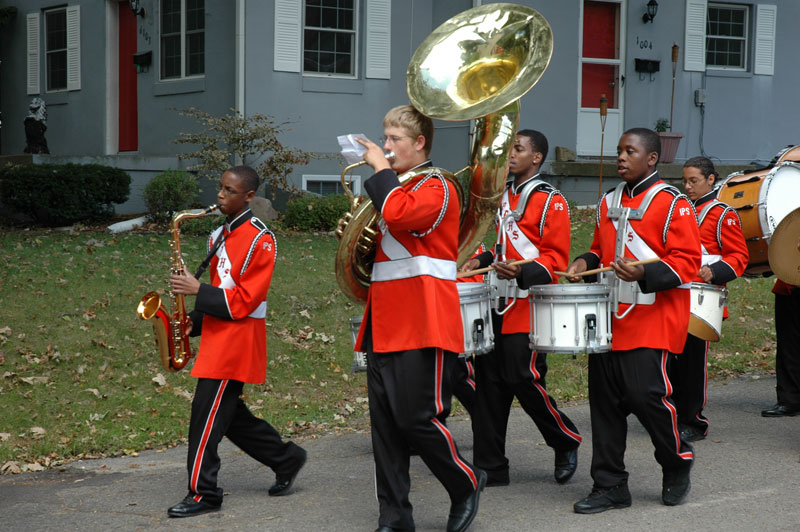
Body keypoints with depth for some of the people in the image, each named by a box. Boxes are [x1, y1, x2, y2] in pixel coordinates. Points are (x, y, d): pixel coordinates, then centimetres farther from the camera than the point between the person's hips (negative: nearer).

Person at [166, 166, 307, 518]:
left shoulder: (260, 240, -13)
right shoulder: (220, 235, 14)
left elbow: (245, 300, -18)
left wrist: (198, 290, -20)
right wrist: (195, 320, 9)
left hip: (238, 338, -9)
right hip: (217, 334, 9)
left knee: (207, 414, -8)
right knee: (228, 413, 12)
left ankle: (203, 494, 0)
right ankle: (287, 459, 26)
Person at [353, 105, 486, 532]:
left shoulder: (436, 187, -8)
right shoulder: (395, 187, 20)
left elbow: (398, 215, -27)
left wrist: (380, 170, -14)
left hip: (423, 327, -9)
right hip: (385, 327, 9)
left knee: (418, 417, -8)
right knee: (385, 421, 6)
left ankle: (466, 484, 16)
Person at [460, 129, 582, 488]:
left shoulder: (551, 202, -6)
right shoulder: (502, 198, 17)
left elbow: (556, 260, -12)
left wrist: (522, 271, -26)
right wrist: (482, 261, 11)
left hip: (527, 308, -7)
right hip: (496, 307, 7)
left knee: (524, 381, -8)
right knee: (489, 384, 5)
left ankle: (567, 442, 17)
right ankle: (490, 467, 10)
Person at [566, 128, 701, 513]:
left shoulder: (672, 204, -6)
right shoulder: (609, 202, 15)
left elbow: (686, 262, -11)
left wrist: (645, 273, -25)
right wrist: (586, 262, 5)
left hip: (653, 321, -6)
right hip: (610, 318, 6)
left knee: (645, 393, -12)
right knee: (605, 400, 4)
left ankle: (678, 461, 15)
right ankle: (610, 485, 13)